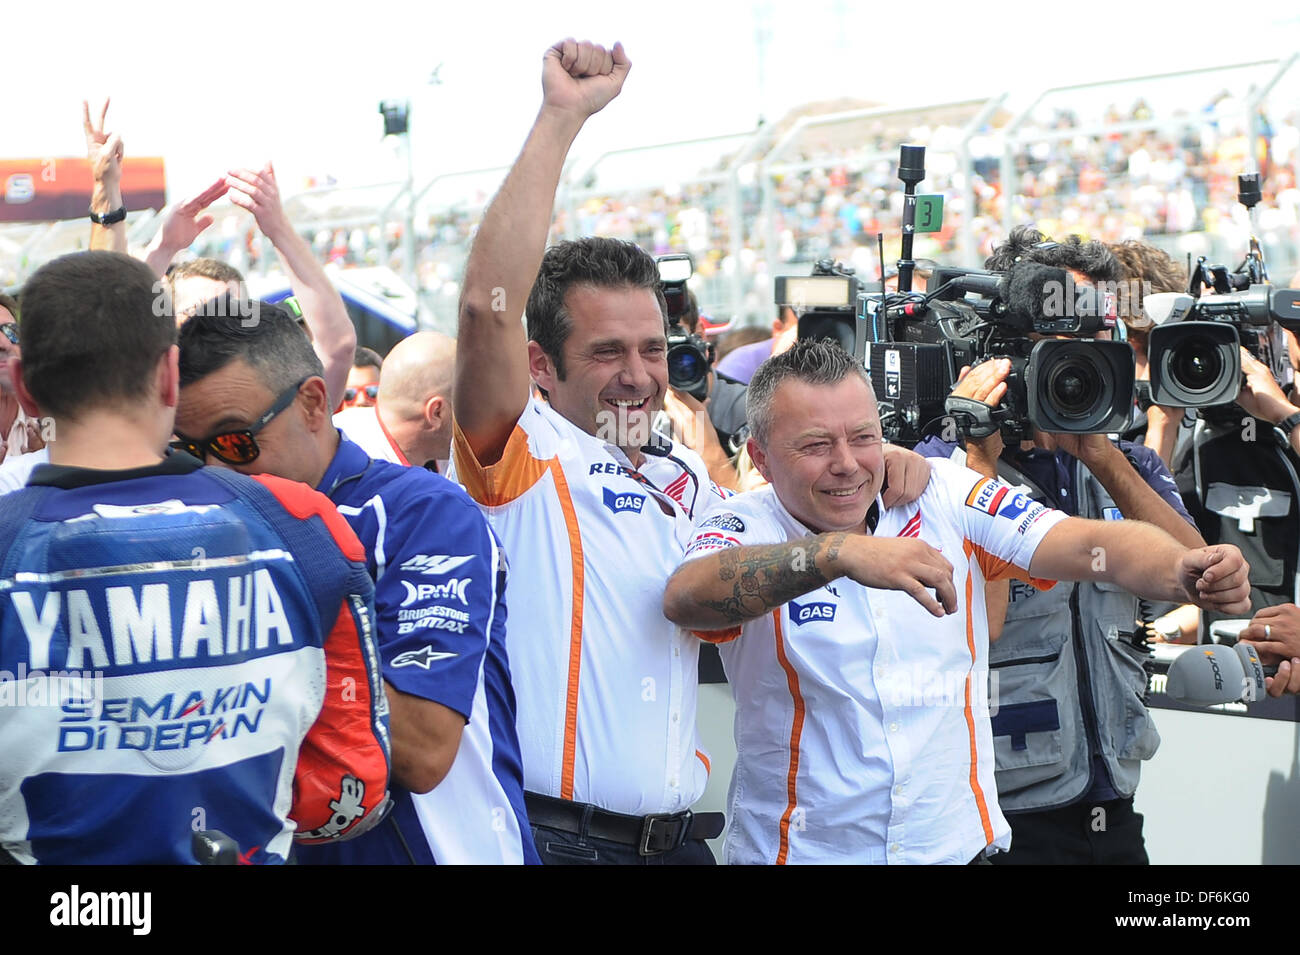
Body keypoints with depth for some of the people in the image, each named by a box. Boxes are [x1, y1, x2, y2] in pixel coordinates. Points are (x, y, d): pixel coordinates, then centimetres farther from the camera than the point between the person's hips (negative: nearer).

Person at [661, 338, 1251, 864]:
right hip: (799, 851, -2)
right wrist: (839, 552, -47)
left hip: (960, 843, 3)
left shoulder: (946, 498, -2)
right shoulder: (745, 530, -10)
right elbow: (685, 597, -33)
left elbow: (1092, 546, -13)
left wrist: (1183, 571, -35)